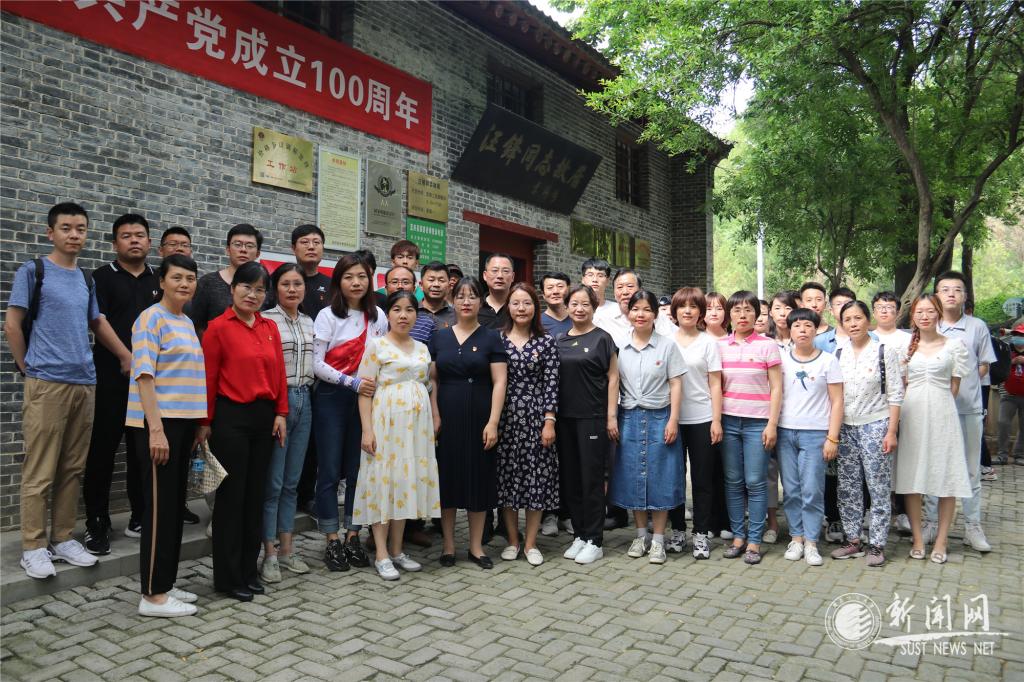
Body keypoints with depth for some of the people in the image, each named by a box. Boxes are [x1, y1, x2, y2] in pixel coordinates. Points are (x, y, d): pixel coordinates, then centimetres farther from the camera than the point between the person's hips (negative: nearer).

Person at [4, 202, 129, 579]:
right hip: (46, 384, -5)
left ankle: (63, 539, 19)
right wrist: (29, 368, 0)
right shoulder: (32, 271, -2)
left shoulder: (87, 279, 14)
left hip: (84, 383, 6)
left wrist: (127, 356, 19)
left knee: (72, 469, 9)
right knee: (39, 471, -2)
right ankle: (33, 547, 7)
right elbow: (12, 325, -2)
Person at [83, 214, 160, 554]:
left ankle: (140, 517, 20)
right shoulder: (103, 277, 1)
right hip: (111, 378, -3)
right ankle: (96, 523, 9)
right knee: (102, 450, 0)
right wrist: (129, 356, -17)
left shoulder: (158, 281, 12)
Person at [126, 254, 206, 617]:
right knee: (159, 506, -3)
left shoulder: (187, 323, 15)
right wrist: (156, 429, -21)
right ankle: (153, 595, 5)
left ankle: (165, 583, 22)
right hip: (158, 423, -8)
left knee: (175, 505, 12)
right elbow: (144, 376, -15)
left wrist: (199, 425, 15)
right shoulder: (151, 319, -8)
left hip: (183, 422, 8)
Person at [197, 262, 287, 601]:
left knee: (256, 493, 11)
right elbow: (209, 377, -6)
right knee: (231, 494, 2)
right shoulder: (218, 327, -5)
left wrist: (280, 413, 4)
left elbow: (279, 373, 10)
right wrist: (206, 422, -6)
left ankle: (249, 570, 23)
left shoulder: (270, 328, 10)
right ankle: (228, 577, 14)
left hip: (264, 417, 5)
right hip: (230, 417, -5)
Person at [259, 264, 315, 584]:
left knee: (292, 482, 12)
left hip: (303, 401, 6)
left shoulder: (308, 322, 13)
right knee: (273, 483, -1)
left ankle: (286, 549, 21)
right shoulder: (266, 320, -7)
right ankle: (269, 554, 11)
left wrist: (307, 390, 11)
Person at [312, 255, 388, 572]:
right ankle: (332, 542, 12)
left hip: (365, 398, 3)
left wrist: (376, 388, -1)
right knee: (330, 471, 1)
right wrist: (352, 383, -17)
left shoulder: (378, 317, 6)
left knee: (358, 470, 8)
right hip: (332, 397, -3)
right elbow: (317, 364, -9)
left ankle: (353, 538, 19)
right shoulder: (328, 316, -4)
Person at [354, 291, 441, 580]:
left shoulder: (422, 349, 13)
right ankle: (381, 554, 7)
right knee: (383, 480, -2)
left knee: (408, 480, 8)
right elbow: (365, 390, -7)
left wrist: (435, 416, 5)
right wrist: (367, 430, -14)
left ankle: (397, 550, 19)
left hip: (417, 423, 5)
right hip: (387, 420, -5)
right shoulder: (376, 345, -3)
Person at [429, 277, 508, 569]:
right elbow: (431, 380, 6)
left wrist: (493, 422, -12)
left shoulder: (491, 338, 1)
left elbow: (499, 382, -4)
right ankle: (448, 544, 19)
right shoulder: (439, 337, 8)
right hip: (445, 419, 2)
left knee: (479, 479, 5)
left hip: (479, 419, -1)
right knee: (447, 477, 6)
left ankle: (476, 545, 19)